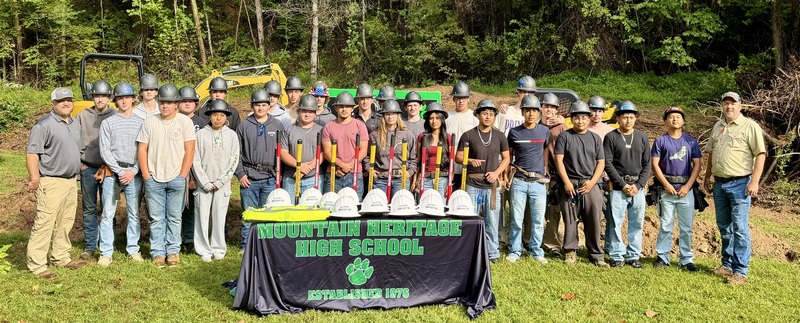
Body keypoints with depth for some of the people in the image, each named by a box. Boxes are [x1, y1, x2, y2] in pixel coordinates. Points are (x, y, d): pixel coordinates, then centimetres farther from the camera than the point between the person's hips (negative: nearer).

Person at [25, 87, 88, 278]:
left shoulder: (75, 125, 14)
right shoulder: (44, 125, -11)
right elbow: (31, 153, -16)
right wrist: (35, 179, -22)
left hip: (71, 181, 8)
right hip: (51, 183, -8)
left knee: (65, 223, 16)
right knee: (44, 224, -7)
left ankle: (60, 257, 28)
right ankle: (37, 265, -1)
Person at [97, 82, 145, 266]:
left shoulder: (141, 123, 6)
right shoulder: (108, 123, 4)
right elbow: (105, 152, -1)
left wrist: (133, 171, -7)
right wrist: (120, 171, -9)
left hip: (134, 174, 1)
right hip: (113, 173, -1)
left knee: (134, 214, 7)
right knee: (108, 214, 1)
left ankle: (133, 249, 17)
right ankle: (106, 253, 8)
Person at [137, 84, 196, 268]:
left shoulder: (185, 122, 1)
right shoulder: (150, 122, 8)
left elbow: (189, 150, -3)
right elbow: (142, 149, 7)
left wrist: (182, 176, -7)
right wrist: (146, 176, -1)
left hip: (176, 179, -2)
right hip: (153, 179, 2)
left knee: (174, 218, 5)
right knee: (156, 218, 5)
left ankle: (173, 252, 13)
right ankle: (157, 253, 12)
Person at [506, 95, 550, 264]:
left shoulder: (544, 131, 6)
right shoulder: (514, 132, 4)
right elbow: (508, 155, 12)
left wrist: (545, 168, 15)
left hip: (539, 182, 1)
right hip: (519, 182, -1)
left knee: (538, 221, 4)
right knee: (516, 220, 2)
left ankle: (536, 251, 19)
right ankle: (515, 251, 14)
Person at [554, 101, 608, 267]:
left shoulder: (595, 138, 13)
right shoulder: (564, 137, 5)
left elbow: (601, 162, 10)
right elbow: (559, 160, -1)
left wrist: (592, 182, -4)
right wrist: (566, 182, -9)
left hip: (591, 185, 2)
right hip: (569, 185, -2)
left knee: (593, 221, 1)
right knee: (570, 220, 3)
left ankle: (596, 255, 10)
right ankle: (570, 252, 15)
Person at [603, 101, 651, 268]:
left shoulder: (642, 138, 10)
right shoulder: (611, 137, 1)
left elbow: (647, 164, 8)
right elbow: (608, 164, -5)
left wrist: (638, 185, -5)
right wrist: (623, 185, -10)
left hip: (638, 188, 3)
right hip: (618, 188, -3)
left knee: (637, 223, 6)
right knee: (616, 223, -1)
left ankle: (633, 256, 16)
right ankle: (617, 256, 8)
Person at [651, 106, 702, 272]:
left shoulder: (691, 141, 7)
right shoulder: (660, 141, 2)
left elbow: (697, 165, 4)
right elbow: (655, 165, -2)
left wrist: (688, 186, -6)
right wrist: (666, 185, -9)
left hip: (686, 189, 1)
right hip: (666, 189, -1)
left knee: (686, 227, 5)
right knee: (666, 226, 3)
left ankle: (687, 259, 13)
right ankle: (662, 256, 12)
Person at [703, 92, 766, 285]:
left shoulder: (750, 126, -6)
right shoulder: (717, 126, 14)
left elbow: (760, 154, -11)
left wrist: (754, 182, -17)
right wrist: (707, 177, 18)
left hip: (740, 184, -6)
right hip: (719, 183, 6)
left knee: (739, 228, -5)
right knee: (724, 227, 14)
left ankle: (740, 271, 1)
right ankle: (727, 264, 25)